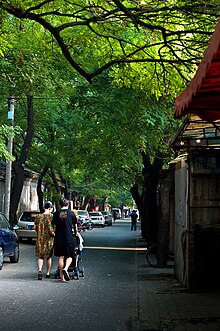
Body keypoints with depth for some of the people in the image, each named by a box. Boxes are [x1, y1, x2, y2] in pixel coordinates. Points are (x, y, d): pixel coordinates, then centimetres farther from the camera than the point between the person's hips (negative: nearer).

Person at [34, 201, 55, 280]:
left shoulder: (38, 216, 0)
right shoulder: (51, 217, -12)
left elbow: (35, 227, 8)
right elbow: (51, 230, -16)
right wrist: (54, 235, 2)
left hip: (39, 239, 3)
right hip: (49, 239, -2)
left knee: (40, 257, 9)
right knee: (49, 257, 13)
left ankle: (39, 270, -15)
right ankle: (47, 273, 20)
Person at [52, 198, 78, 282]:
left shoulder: (56, 213, 4)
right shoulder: (71, 213, 2)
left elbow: (54, 227, 5)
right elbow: (75, 226, 12)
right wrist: (75, 233, 30)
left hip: (58, 238, 2)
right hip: (69, 238, -2)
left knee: (61, 257, 7)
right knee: (69, 256, 7)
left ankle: (62, 276, 8)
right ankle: (65, 269, -20)